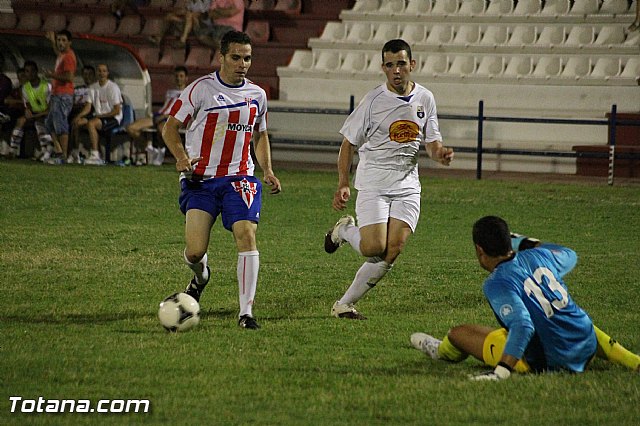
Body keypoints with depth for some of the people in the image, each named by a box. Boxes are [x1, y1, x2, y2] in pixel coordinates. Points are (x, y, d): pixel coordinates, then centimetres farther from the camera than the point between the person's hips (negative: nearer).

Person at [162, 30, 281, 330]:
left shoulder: (257, 95, 10)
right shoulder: (201, 89, -4)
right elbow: (170, 127, 1)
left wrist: (267, 171, 10)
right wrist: (181, 156, -18)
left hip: (239, 177, 2)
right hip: (200, 179, -2)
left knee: (246, 235, -19)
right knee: (195, 251, -10)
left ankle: (246, 313, -14)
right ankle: (200, 275, 30)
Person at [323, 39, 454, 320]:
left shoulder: (425, 99, 5)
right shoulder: (373, 101, -7)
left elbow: (432, 144, 13)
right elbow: (349, 144, -2)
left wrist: (440, 153, -12)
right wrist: (343, 185, -11)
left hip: (407, 186, 4)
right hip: (373, 184, -4)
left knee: (392, 251, -10)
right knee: (374, 248, -17)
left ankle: (344, 304, 2)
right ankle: (344, 230, 18)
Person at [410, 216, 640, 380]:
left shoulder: (497, 284, -18)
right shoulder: (539, 256, 2)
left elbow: (522, 326, -32)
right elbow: (569, 256, 26)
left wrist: (500, 371, -34)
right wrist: (526, 242, 34)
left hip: (548, 363, -6)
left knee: (458, 333, 7)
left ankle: (441, 352, 43)